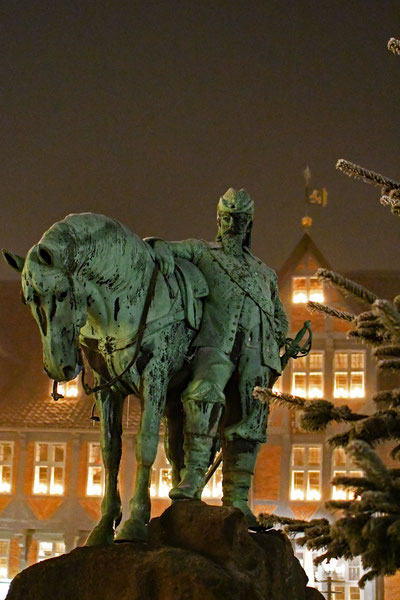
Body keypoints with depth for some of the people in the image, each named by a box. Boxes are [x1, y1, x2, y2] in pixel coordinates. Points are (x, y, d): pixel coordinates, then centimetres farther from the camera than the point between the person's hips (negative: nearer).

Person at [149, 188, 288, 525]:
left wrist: (275, 349, 15)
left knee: (247, 422, -3)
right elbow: (156, 246, 13)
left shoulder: (265, 273, 32)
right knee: (205, 396, -31)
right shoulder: (202, 252, 21)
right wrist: (164, 252, -12)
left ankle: (237, 503, -1)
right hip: (217, 344, -4)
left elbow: (281, 319, 36)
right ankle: (193, 478, -34)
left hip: (255, 354, 4)